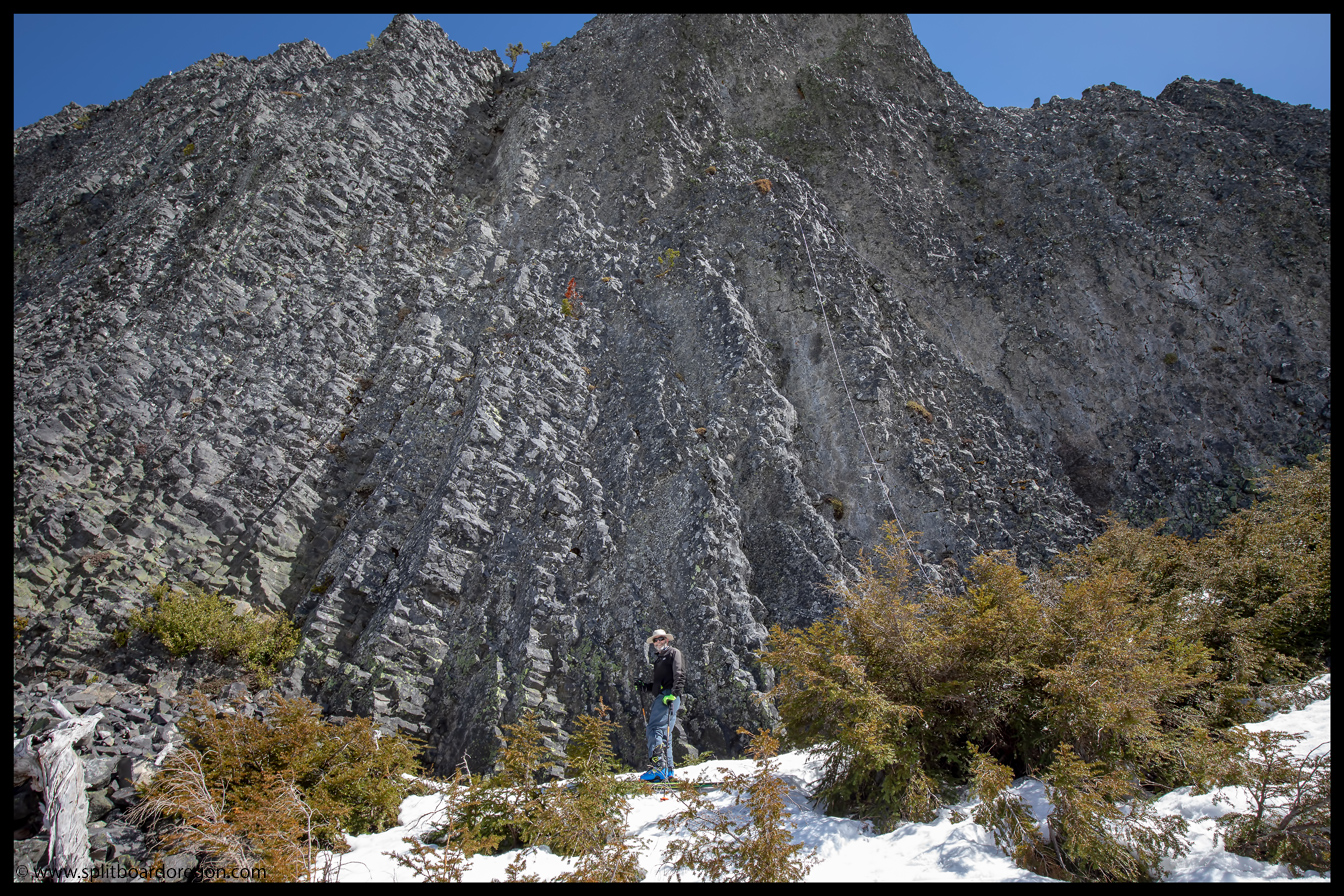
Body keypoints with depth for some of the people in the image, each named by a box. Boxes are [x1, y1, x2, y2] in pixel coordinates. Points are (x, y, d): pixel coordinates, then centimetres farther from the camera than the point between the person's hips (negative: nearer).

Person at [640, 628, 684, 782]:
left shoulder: (673, 653, 5)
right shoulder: (658, 658, 29)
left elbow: (679, 675, -9)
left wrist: (673, 694, -21)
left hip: (669, 696, -9)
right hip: (661, 697, 9)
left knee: (655, 729, -21)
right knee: (663, 734, 8)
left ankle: (658, 766, -31)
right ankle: (667, 770, 9)